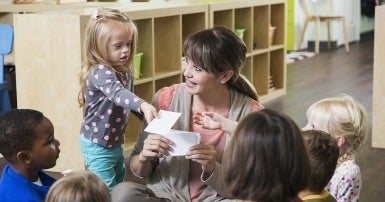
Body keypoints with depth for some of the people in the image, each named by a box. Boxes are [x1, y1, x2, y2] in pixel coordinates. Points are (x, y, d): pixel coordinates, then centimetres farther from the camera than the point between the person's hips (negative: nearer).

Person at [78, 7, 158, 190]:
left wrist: (149, 115, 10)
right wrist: (143, 105, -61)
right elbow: (117, 93, -45)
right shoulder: (100, 72, -26)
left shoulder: (124, 71, 2)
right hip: (97, 146, -9)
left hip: (116, 143, 9)